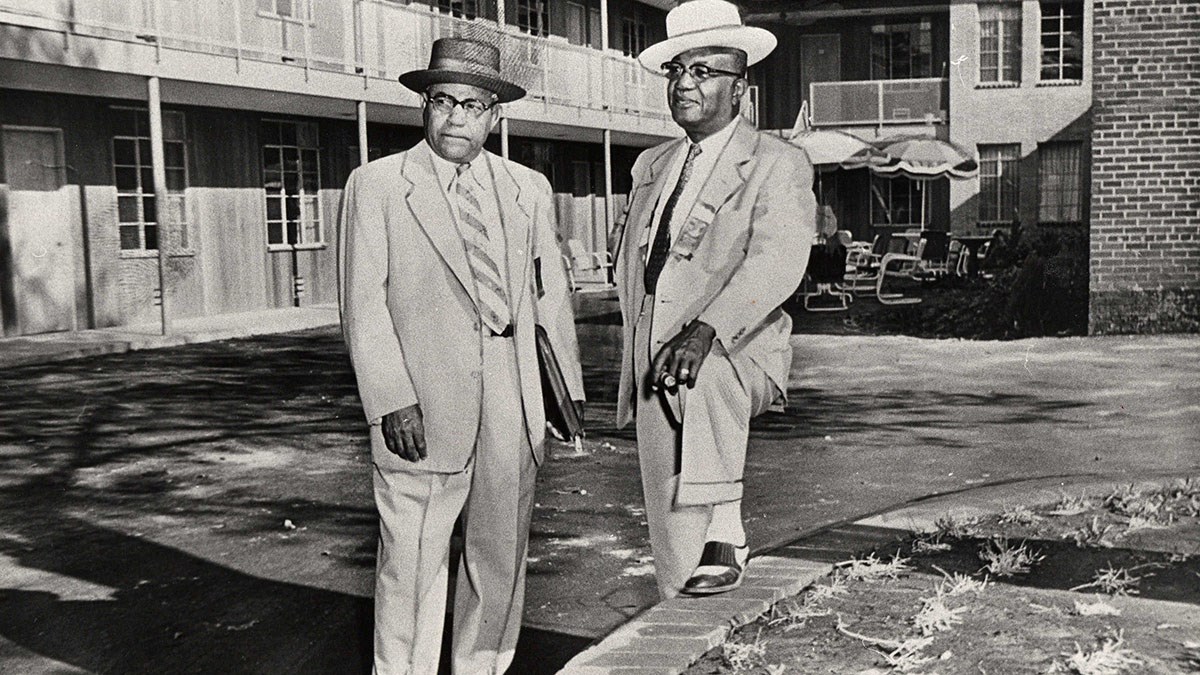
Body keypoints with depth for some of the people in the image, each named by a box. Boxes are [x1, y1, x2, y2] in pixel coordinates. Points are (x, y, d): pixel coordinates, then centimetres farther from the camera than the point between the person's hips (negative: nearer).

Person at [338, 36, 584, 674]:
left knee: (501, 550, 12)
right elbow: (363, 304, -4)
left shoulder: (528, 189, 13)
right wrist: (392, 400, -14)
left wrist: (570, 384, 12)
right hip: (422, 404, -4)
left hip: (513, 399, 4)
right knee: (412, 556, -2)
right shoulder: (375, 185, 1)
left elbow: (551, 292, 15)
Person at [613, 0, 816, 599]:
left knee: (703, 379, -36)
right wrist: (638, 359, 9)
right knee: (667, 516, 8)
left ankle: (721, 534, -21)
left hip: (731, 358, -6)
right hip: (652, 370, 6)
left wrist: (706, 329, -34)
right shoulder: (651, 166, 16)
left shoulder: (777, 164, -4)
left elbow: (777, 260, -20)